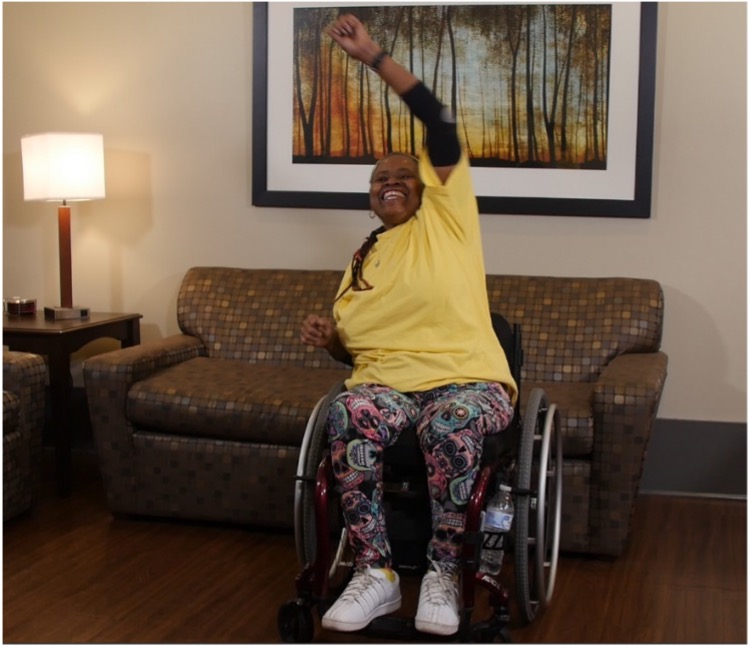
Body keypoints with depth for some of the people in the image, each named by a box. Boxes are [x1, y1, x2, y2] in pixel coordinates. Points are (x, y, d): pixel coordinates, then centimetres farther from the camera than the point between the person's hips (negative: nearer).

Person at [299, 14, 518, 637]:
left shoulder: (446, 216, 9)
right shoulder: (361, 261, 24)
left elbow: (439, 121, -3)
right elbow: (354, 347, 30)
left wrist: (373, 55, -6)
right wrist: (330, 339, 5)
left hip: (468, 379, -3)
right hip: (388, 381, 4)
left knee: (449, 425, -40)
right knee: (347, 415, -33)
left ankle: (444, 573, -22)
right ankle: (375, 571, -26)